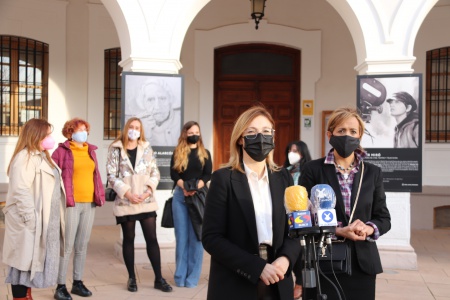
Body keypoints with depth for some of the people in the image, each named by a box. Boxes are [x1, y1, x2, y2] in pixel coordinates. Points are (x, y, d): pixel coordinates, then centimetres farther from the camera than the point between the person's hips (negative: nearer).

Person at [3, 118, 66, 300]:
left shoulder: (42, 156, 17)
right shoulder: (25, 157, -14)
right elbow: (20, 191, -23)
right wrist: (30, 219, -24)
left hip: (44, 220, 9)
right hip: (29, 221, -9)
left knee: (33, 260, 15)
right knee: (23, 260, -1)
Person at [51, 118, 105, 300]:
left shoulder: (90, 151, 15)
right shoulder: (62, 151, -3)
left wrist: (99, 195, 13)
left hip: (90, 203, 6)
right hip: (70, 203, -6)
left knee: (82, 245, 12)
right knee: (67, 246, -3)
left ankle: (78, 282, 23)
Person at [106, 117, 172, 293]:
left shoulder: (147, 149, 9)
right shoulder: (116, 149, 2)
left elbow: (155, 173, 7)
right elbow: (111, 175, -4)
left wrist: (149, 190, -9)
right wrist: (127, 193, -13)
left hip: (146, 200, 2)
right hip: (125, 201, -1)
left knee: (152, 238, 1)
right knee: (129, 239, 7)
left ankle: (159, 279, 8)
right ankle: (131, 278, 19)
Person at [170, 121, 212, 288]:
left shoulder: (205, 153, 9)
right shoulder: (177, 153, 10)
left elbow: (208, 175, 0)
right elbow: (173, 174, 0)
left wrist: (195, 188, -18)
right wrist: (184, 186, -18)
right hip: (180, 195, 1)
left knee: (196, 237, -2)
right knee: (181, 236, 4)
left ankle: (193, 277, 5)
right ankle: (180, 276, 12)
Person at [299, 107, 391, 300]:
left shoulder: (373, 172, 7)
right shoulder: (313, 169, -1)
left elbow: (384, 218, 9)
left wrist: (369, 229, -13)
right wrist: (338, 230, -17)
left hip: (362, 262, 3)